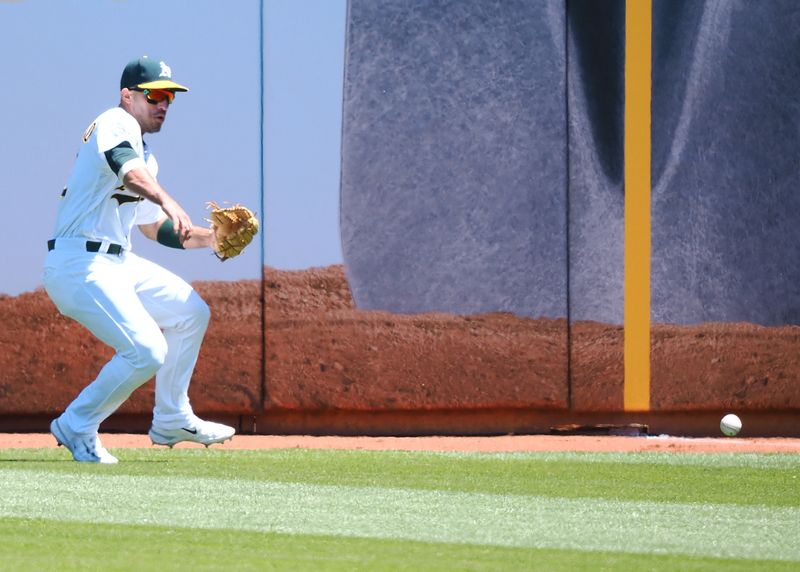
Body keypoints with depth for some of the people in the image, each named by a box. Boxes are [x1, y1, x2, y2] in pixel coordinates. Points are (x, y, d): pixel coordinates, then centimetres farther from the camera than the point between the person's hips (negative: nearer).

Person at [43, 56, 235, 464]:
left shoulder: (145, 158, 21)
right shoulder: (116, 124, -9)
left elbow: (154, 227, 27)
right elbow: (125, 166, -31)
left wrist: (209, 238, 14)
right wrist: (167, 200, -48)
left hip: (119, 262, 10)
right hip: (80, 265, -10)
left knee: (190, 312, 17)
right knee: (147, 351, -19)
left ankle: (171, 421, 25)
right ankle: (77, 427, -3)